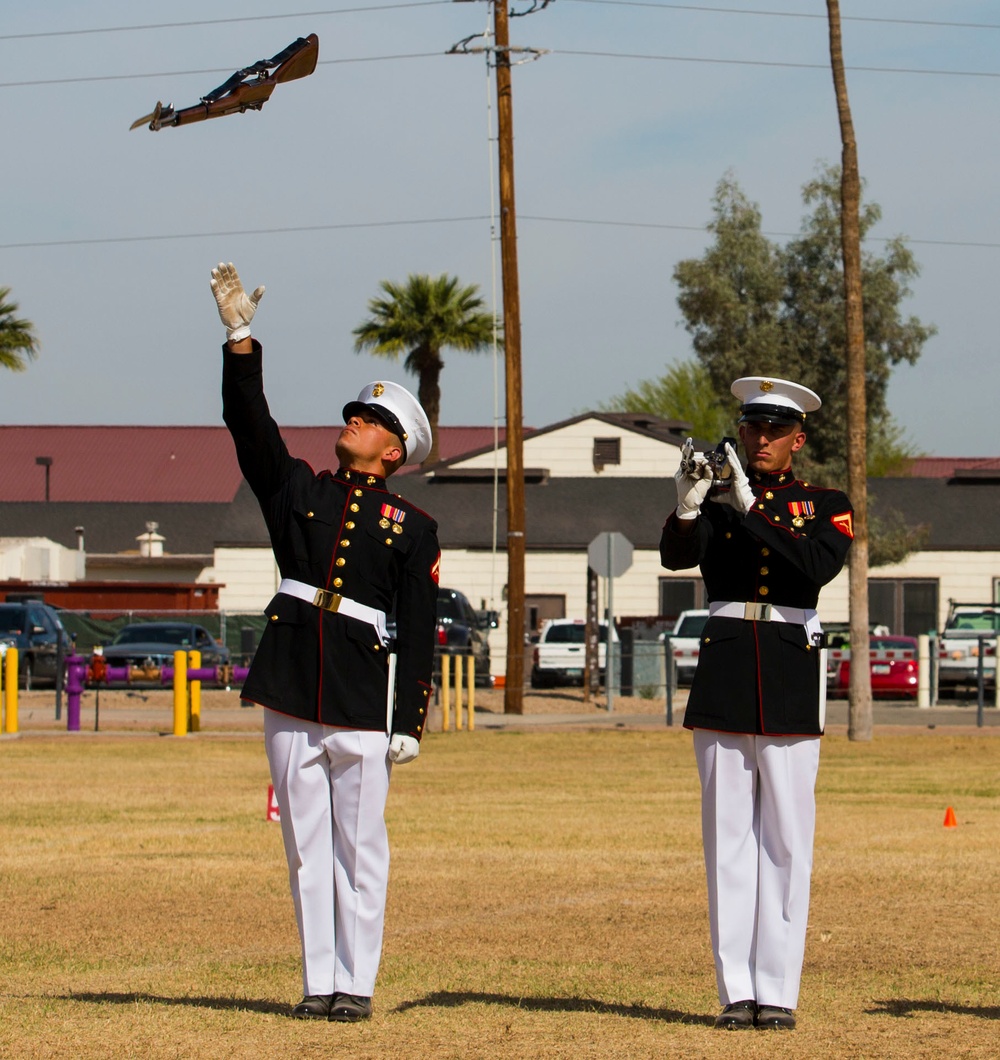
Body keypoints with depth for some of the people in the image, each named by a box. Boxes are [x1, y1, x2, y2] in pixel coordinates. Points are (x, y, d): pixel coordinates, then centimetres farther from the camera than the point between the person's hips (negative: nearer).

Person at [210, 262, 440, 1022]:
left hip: (364, 695, -3)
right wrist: (241, 341, -9)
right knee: (306, 844, 4)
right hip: (293, 687, 3)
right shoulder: (299, 491, 14)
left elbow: (419, 632, 2)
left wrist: (410, 721, -5)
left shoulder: (413, 529, 6)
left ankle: (356, 983, 4)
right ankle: (319, 982, 9)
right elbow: (249, 425, 2)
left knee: (360, 846, -1)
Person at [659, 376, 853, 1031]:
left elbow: (818, 567, -14)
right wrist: (687, 506, -29)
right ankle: (736, 993, 4)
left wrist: (752, 508, -22)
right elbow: (676, 556, -9)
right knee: (729, 837, 2)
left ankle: (778, 992, 1)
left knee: (786, 841, -1)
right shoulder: (714, 498, 9)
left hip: (790, 678, -1)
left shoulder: (826, 507, 6)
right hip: (724, 670, 1)